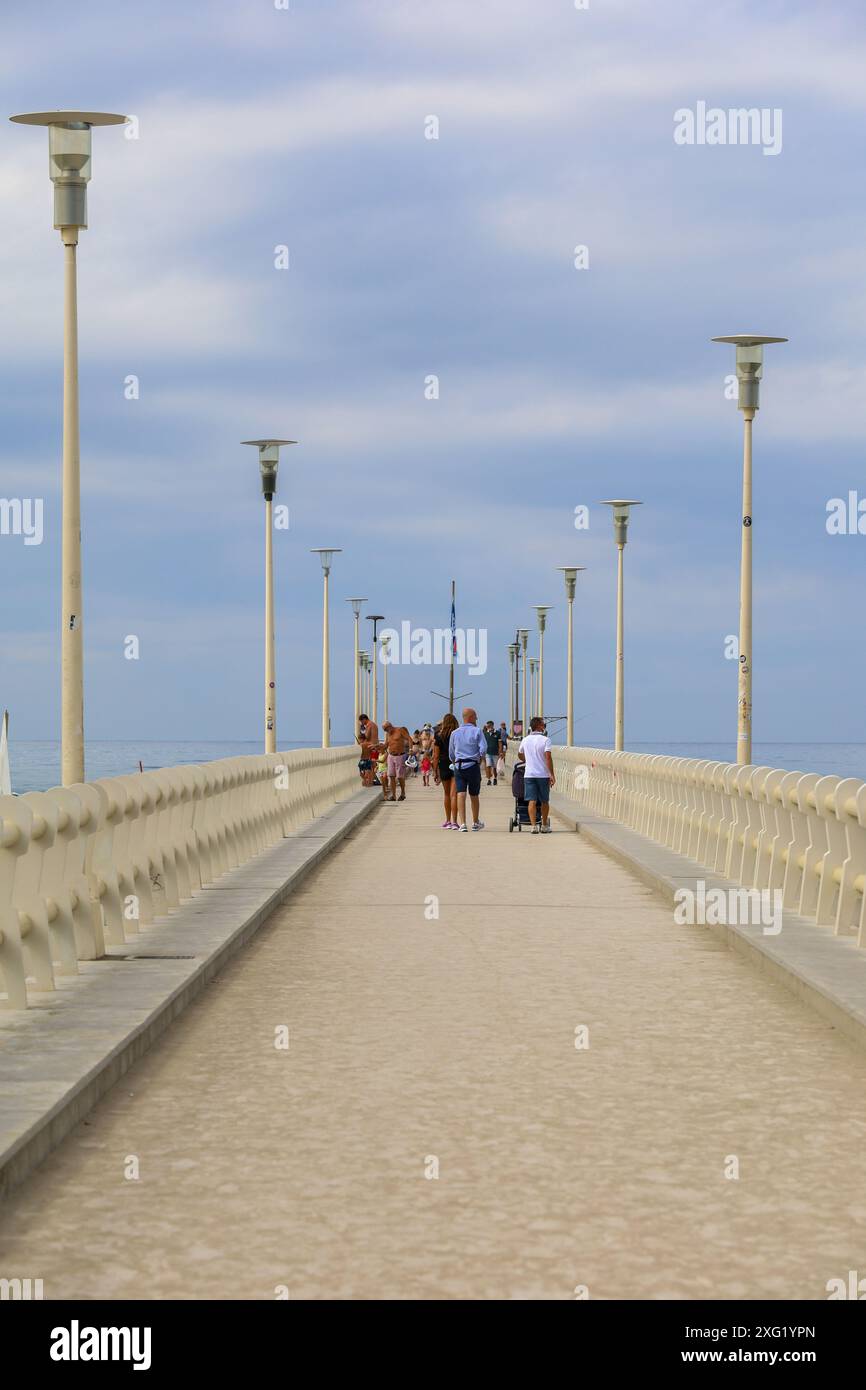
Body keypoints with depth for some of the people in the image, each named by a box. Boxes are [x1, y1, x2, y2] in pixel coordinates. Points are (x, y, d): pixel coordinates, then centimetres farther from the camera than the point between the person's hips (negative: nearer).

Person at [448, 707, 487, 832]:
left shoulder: (455, 733, 9)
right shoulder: (477, 731, -3)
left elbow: (451, 754, 16)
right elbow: (483, 748, -12)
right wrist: (480, 758, 7)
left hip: (458, 766, 2)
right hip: (473, 765, -2)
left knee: (461, 794, -4)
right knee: (474, 795, 12)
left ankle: (462, 823, -15)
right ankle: (475, 823, 25)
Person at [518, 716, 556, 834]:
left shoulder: (526, 740, 7)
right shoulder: (545, 740, -7)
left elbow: (520, 753, 25)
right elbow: (548, 757, -15)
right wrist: (552, 775, -12)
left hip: (529, 774, 3)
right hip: (543, 774, -3)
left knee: (532, 801, -2)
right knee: (544, 801, 11)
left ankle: (534, 826, -12)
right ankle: (544, 826, 19)